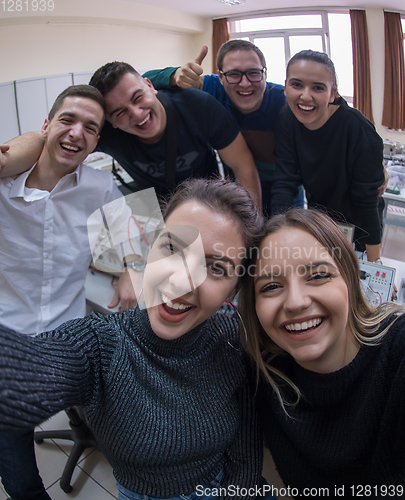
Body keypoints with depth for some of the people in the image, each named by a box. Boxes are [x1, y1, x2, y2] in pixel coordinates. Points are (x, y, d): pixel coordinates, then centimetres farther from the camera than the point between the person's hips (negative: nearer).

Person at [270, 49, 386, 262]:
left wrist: (374, 261, -21)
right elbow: (284, 182, -21)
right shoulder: (287, 120, -18)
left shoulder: (358, 128, -30)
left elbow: (366, 199, -26)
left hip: (357, 225, -3)